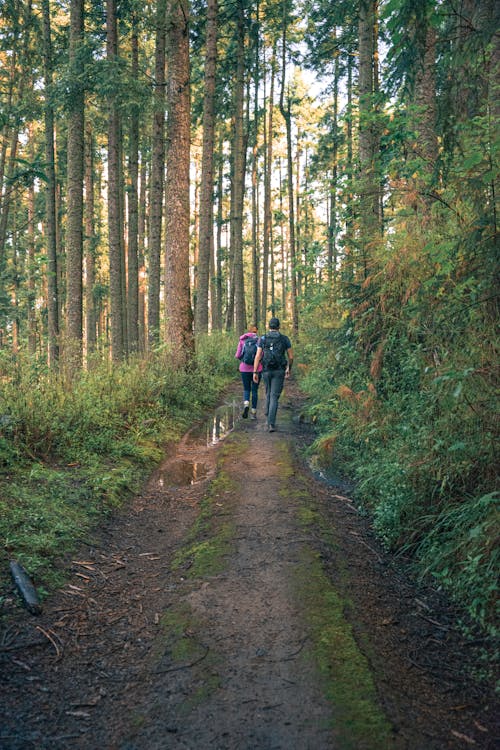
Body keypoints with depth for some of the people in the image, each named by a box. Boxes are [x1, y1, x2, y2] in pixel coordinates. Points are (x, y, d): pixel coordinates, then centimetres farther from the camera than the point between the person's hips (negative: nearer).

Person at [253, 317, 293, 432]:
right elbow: (291, 357, 4)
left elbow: (258, 356, -6)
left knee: (269, 394, 22)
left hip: (266, 370, 2)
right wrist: (289, 368, 21)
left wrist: (255, 372, -5)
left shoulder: (262, 339, 1)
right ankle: (271, 423, -16)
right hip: (279, 371, -2)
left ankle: (270, 420, 27)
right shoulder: (285, 339, 0)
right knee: (274, 397, -4)